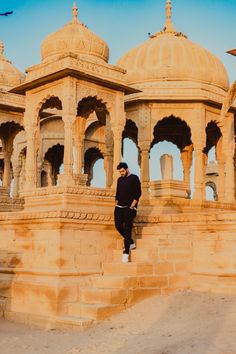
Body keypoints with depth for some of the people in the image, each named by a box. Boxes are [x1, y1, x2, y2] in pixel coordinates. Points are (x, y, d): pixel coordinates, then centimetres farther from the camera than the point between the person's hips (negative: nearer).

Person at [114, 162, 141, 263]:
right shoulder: (120, 179, 17)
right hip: (120, 207, 6)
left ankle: (126, 252, -11)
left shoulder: (134, 178, -1)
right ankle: (131, 243, 16)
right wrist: (116, 203, 10)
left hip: (130, 207, -6)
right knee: (118, 226, -4)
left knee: (127, 228, -10)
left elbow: (138, 193, -8)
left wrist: (131, 206, -14)